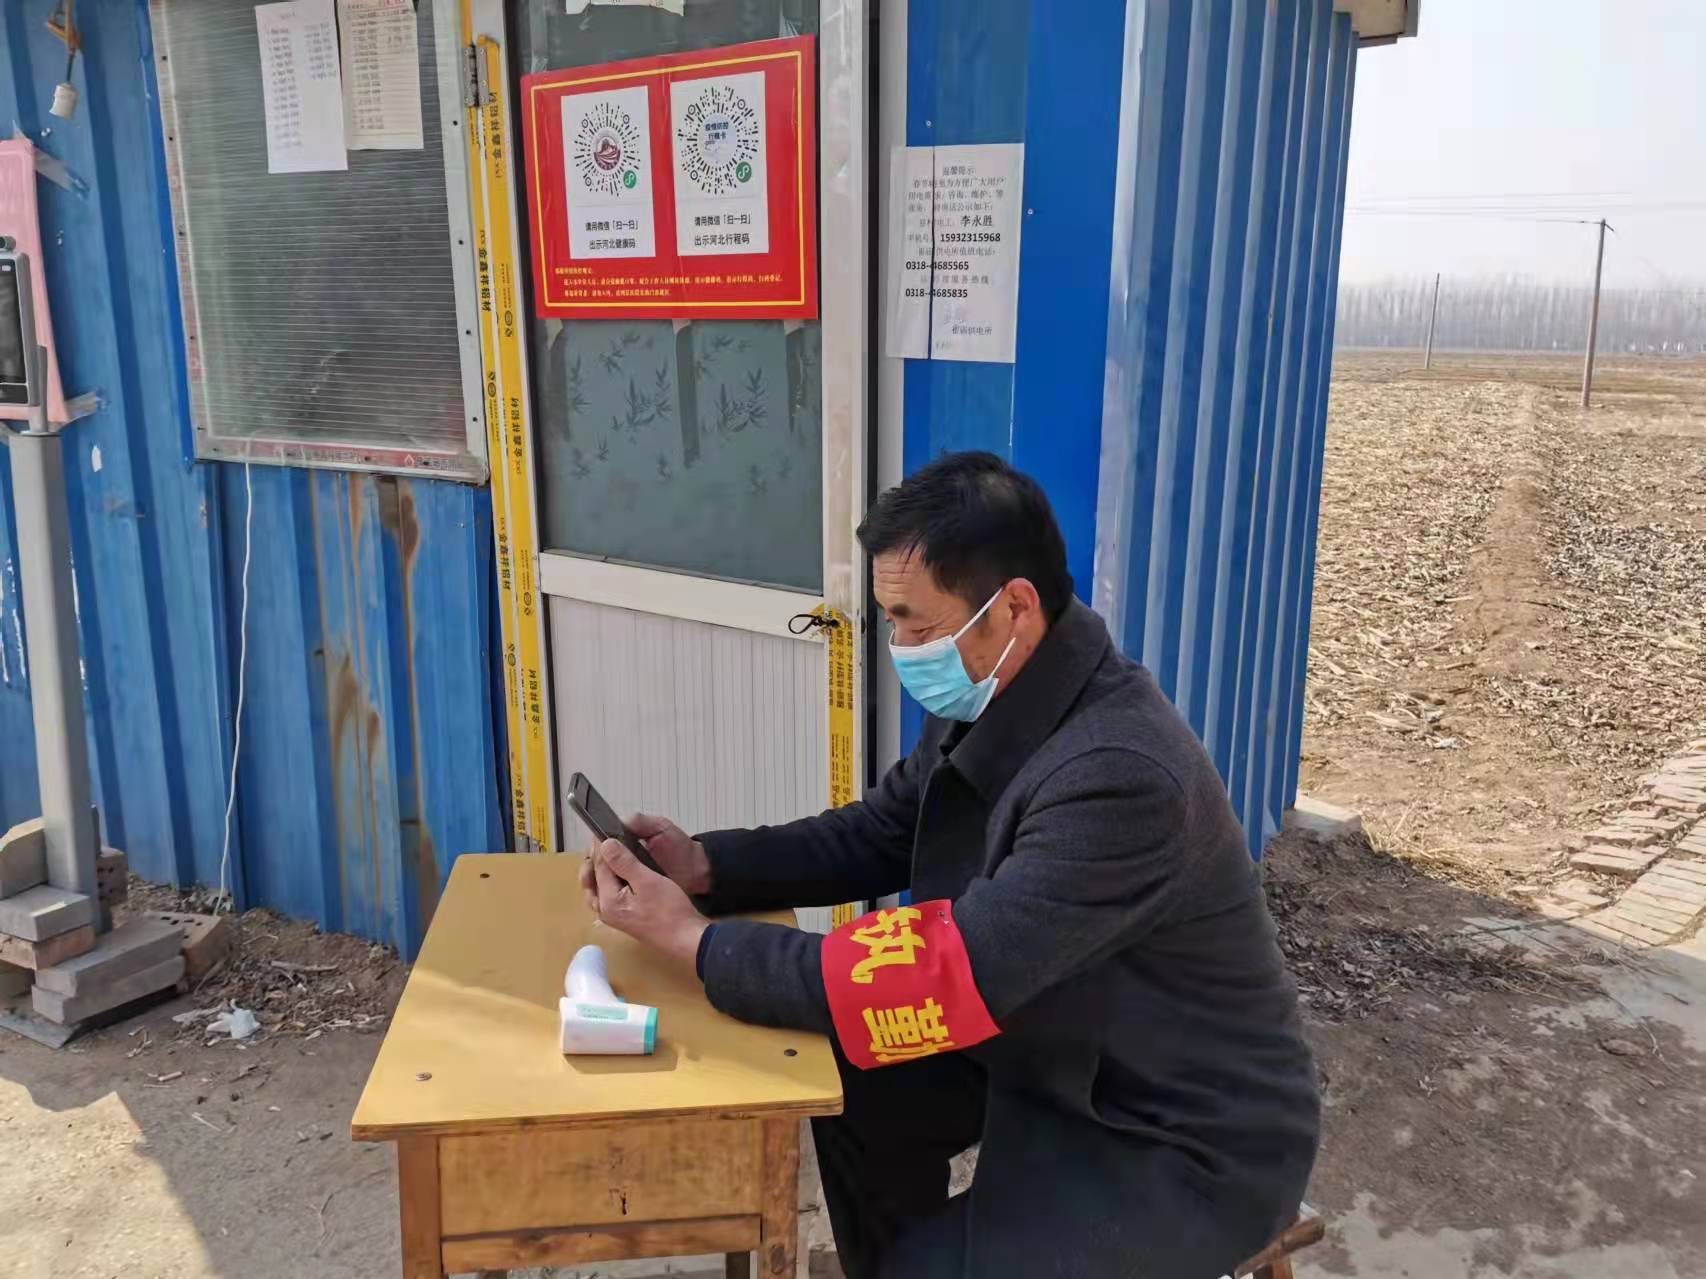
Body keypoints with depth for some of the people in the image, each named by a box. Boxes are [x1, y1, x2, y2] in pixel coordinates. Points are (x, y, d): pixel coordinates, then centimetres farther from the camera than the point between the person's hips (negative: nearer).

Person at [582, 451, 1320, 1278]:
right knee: (859, 1094, 8)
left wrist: (696, 941, -27)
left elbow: (937, 982, -34)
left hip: (1193, 1139, -8)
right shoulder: (985, 703, -7)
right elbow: (876, 837, 6)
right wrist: (707, 867, -8)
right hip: (1063, 1055, 8)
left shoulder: (1117, 776, -35)